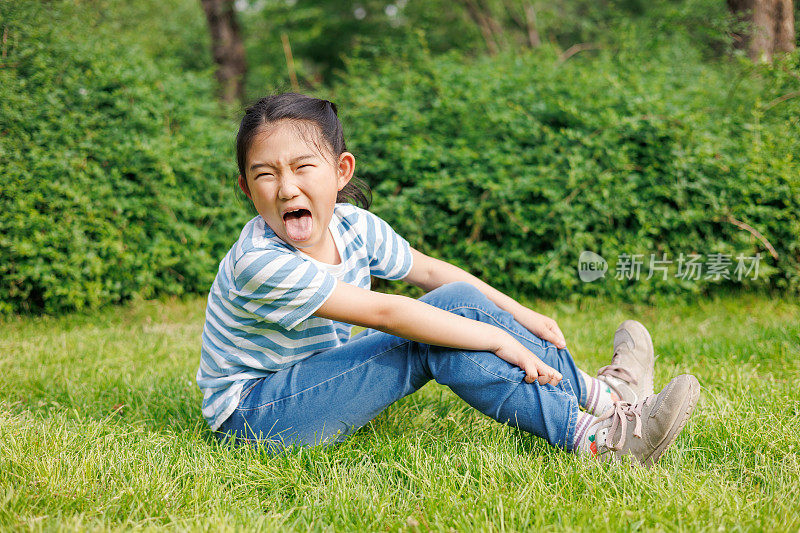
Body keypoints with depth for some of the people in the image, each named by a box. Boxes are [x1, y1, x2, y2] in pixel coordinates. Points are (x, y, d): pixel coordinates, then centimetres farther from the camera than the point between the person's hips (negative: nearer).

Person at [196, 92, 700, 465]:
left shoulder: (351, 224, -5)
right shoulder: (259, 263, -29)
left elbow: (427, 269, 11)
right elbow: (383, 312, -31)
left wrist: (517, 312, 7)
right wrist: (496, 339, -28)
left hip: (319, 371, 8)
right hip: (253, 410, -8)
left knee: (460, 302, -7)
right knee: (436, 339, -24)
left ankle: (599, 391, -3)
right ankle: (595, 437, -23)